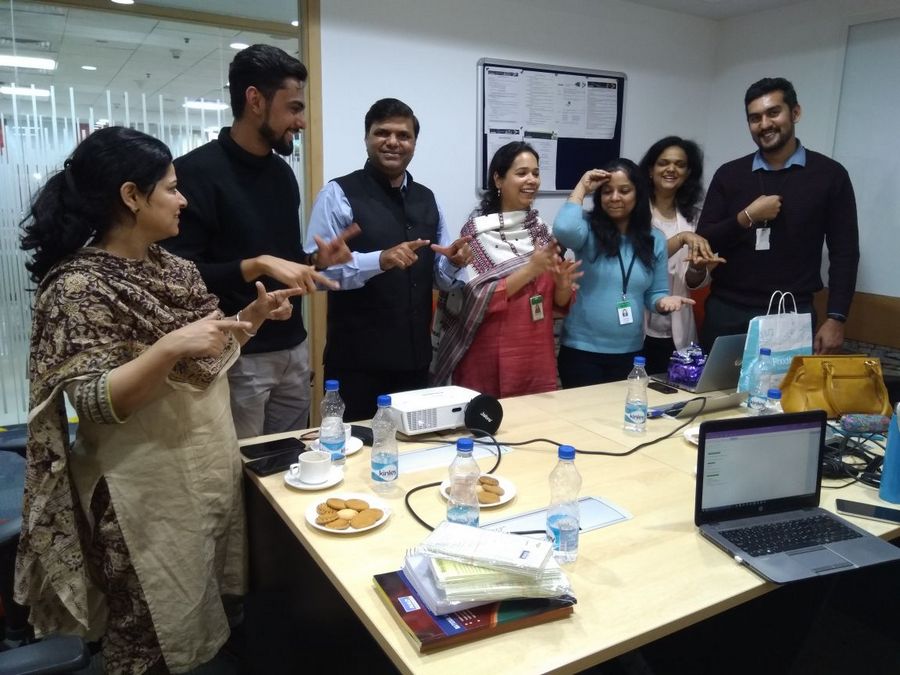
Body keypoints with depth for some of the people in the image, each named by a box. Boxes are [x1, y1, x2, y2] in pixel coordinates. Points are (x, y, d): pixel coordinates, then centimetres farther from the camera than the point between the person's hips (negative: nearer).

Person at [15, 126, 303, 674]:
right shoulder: (78, 286, -18)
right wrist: (170, 347, -35)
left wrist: (252, 316, -1)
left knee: (205, 616, 23)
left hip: (211, 471, 7)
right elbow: (94, 403, -23)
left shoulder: (171, 266, 5)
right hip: (151, 495, -7)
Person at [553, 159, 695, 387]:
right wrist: (581, 188, -16)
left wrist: (664, 301, -12)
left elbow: (654, 294, 12)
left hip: (630, 352, 4)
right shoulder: (589, 228, -7)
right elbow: (563, 230, -31)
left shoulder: (655, 239, 5)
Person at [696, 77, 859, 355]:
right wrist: (746, 218, -12)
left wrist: (836, 318, -7)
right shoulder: (729, 174, 6)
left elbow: (844, 253, 1)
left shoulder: (829, 174, 2)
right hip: (727, 312, 2)